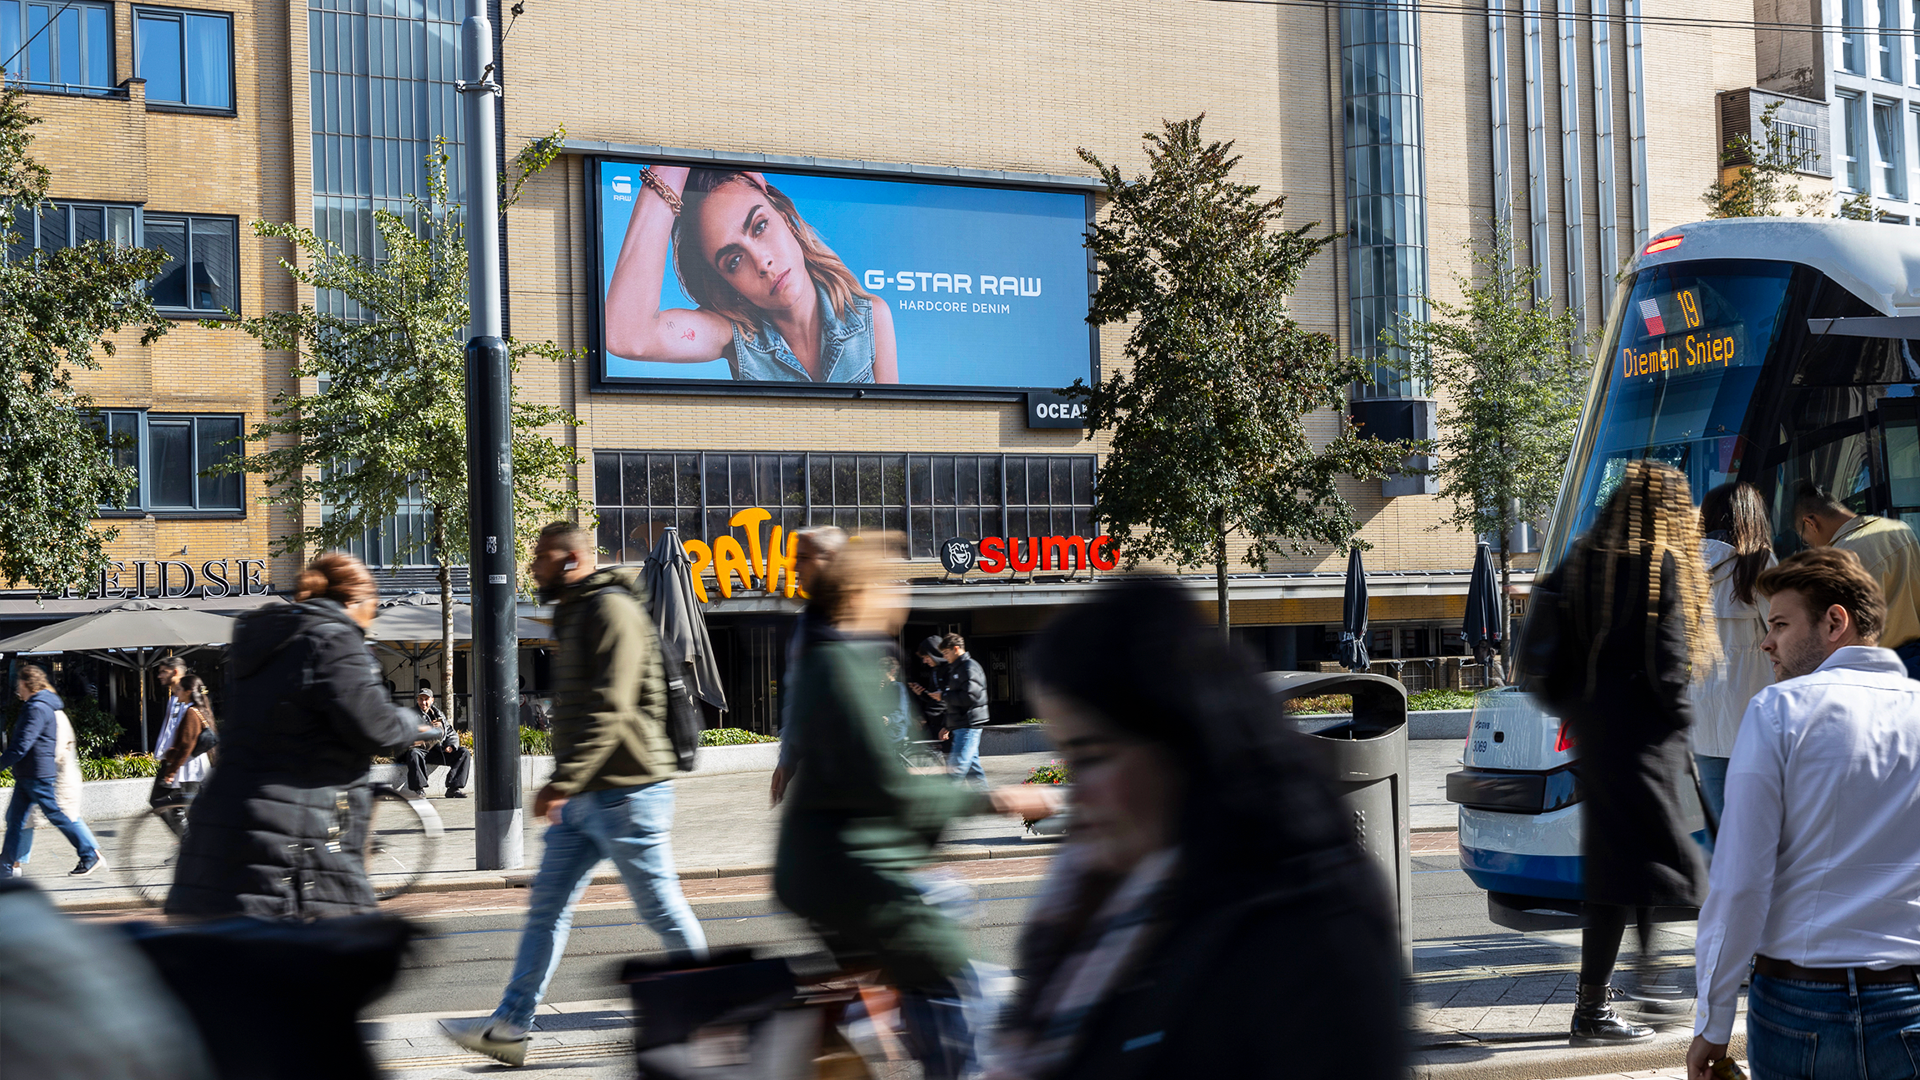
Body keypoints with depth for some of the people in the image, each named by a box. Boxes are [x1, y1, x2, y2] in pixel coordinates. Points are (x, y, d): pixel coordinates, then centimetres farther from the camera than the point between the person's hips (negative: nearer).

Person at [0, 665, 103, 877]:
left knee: (57, 815, -4)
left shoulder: (37, 709, -18)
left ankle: (90, 855, 2)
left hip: (39, 776, -10)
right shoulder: (43, 705, 15)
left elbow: (21, 745, -23)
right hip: (26, 776, 10)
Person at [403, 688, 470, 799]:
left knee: (464, 753, -14)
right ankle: (419, 789, -31)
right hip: (422, 750, -4)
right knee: (413, 753, -39)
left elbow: (452, 734, 20)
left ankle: (453, 788, -18)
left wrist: (451, 746, -4)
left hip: (440, 751, 4)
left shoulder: (439, 715, 21)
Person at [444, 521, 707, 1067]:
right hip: (583, 797, 10)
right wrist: (565, 786, 22)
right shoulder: (574, 617, 19)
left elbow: (609, 709, -23)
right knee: (547, 905, 7)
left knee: (662, 908, -1)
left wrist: (562, 781, -26)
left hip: (625, 793, -10)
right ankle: (510, 1025, 9)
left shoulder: (612, 610, -13)